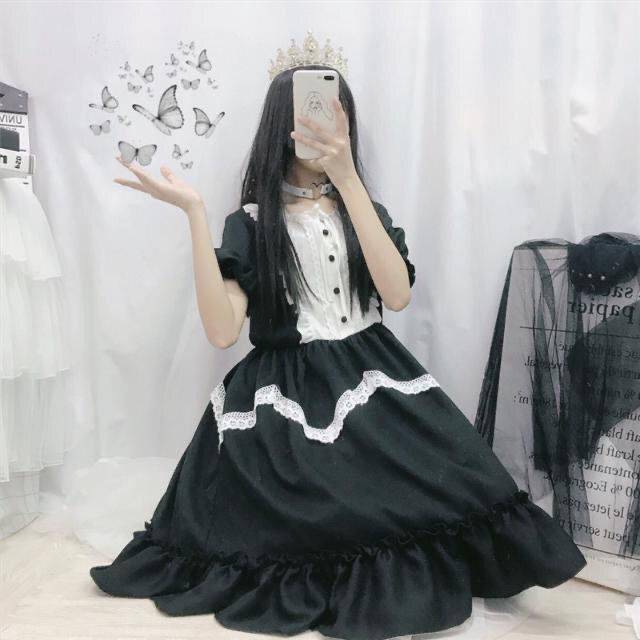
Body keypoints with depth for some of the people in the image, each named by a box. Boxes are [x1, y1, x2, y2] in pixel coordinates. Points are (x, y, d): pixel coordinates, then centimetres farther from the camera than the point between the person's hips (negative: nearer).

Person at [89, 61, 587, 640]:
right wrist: (194, 212, -15)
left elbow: (398, 295, -10)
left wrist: (347, 179, -16)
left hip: (375, 380, 3)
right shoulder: (251, 223, 4)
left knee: (448, 487, -20)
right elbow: (222, 331, -11)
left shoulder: (363, 207, 12)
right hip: (288, 394, -2)